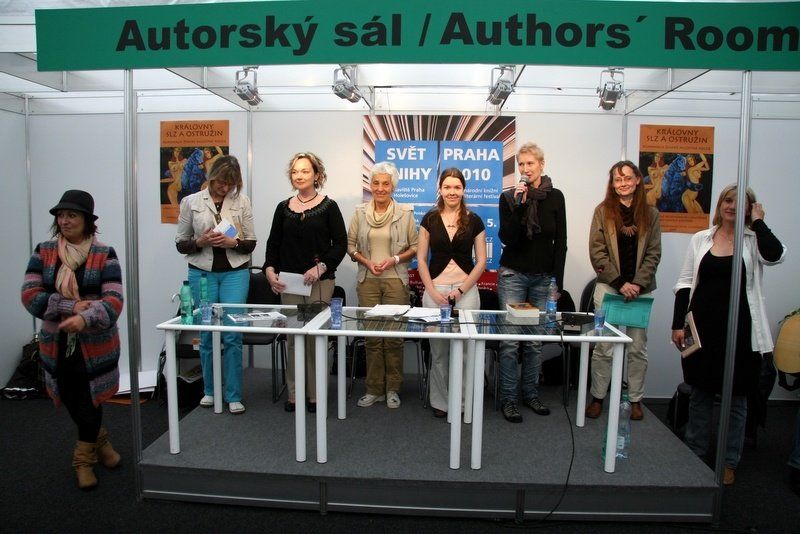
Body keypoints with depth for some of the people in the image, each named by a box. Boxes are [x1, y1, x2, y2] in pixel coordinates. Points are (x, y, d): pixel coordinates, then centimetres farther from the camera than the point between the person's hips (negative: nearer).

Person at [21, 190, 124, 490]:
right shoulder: (43, 252, 1)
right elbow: (30, 295, -8)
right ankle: (99, 441, 42)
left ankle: (84, 459, 30)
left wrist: (85, 318, -33)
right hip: (56, 344, 3)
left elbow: (113, 301, -15)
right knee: (72, 401, 14)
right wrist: (73, 306, -21)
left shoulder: (104, 255, -7)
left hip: (95, 344, -3)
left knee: (90, 401, 4)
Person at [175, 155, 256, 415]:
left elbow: (251, 243, 5)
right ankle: (209, 390, 25)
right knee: (207, 334, 7)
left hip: (235, 273, 0)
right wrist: (200, 242, -13)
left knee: (233, 334, -4)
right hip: (202, 273, 1)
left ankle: (233, 395, 8)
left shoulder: (242, 201, 3)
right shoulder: (191, 202, 3)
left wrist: (233, 242, -15)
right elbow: (181, 244, 7)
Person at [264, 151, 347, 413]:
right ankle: (294, 393, 18)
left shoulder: (328, 207, 1)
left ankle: (315, 394, 12)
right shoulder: (283, 208, 12)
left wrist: (321, 267, -14)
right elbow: (274, 243, 12)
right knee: (293, 337, 7)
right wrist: (270, 269, -4)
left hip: (320, 281, -3)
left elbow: (340, 243, -2)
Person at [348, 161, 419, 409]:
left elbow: (415, 247, 3)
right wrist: (367, 262, -7)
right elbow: (350, 245, 8)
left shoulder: (405, 213, -2)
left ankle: (392, 389, 16)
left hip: (395, 280, -1)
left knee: (394, 335, 1)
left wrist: (395, 259, -12)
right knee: (372, 335, 5)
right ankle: (374, 389, 17)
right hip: (367, 280, 2)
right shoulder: (360, 212, 4)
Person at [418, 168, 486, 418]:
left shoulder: (474, 221, 5)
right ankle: (439, 401, 20)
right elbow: (421, 259, 4)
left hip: (466, 290, 0)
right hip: (435, 290, 0)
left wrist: (461, 290, -6)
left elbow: (481, 261, 3)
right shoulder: (430, 219, 5)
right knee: (438, 349, 5)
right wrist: (432, 291, -6)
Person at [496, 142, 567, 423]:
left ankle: (530, 393, 21)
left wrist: (557, 281, -1)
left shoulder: (555, 197, 3)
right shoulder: (509, 197, -1)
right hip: (513, 274, -2)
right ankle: (508, 398, 7)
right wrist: (519, 205, -19)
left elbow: (561, 242, 4)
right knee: (510, 340, -3)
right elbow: (506, 238, -10)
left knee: (535, 341, 6)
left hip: (543, 277, 2)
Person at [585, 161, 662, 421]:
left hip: (640, 289, 2)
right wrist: (620, 283, -10)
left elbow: (653, 254, 3)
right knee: (604, 347, 2)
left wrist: (637, 283, -10)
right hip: (608, 287, -2)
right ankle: (598, 397, 15)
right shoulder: (603, 211, 2)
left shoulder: (651, 214, 7)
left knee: (638, 347, 8)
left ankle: (635, 399, 21)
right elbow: (596, 252, -4)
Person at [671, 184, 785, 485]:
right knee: (700, 393, 13)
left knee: (736, 397, 9)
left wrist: (758, 222, -10)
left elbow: (775, 255, -24)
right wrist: (678, 323, -1)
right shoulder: (701, 239, 6)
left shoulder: (753, 241, 0)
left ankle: (729, 463, 24)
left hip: (739, 328, -2)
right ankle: (695, 455, 28)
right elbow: (684, 283, 5)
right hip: (703, 325, 2)